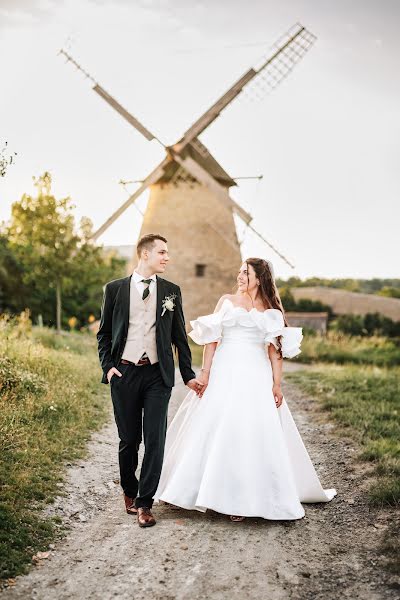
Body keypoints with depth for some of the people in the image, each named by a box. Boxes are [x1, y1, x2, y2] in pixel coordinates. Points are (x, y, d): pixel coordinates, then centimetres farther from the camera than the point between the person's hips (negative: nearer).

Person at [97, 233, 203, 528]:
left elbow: (180, 336, 10)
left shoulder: (171, 291, 7)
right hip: (124, 373, 0)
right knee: (129, 440, 8)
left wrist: (188, 374, 7)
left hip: (158, 374, 1)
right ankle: (129, 492, 31)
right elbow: (104, 333, 9)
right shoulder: (115, 288, 4)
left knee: (155, 440, -5)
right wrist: (108, 365, -4)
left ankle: (144, 503, 5)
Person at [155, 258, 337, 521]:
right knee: (213, 429, 0)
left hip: (255, 374, -1)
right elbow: (211, 339, 5)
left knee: (253, 434, -3)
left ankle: (243, 499, 5)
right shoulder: (227, 301, 9)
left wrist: (277, 384, -3)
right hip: (225, 371, 1)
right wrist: (205, 372, -4)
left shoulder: (271, 310, 7)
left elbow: (275, 349, 4)